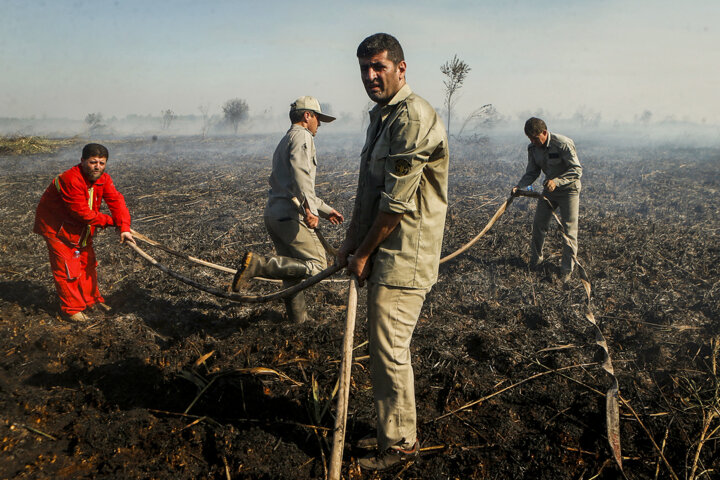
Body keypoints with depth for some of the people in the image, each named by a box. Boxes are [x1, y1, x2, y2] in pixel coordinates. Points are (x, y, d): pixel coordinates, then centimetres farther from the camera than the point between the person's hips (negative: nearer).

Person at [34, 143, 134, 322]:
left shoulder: (103, 179, -8)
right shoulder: (71, 180, -32)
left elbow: (116, 201, -19)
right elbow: (83, 213, -30)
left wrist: (124, 228, -33)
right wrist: (110, 221, -19)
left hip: (81, 229, 8)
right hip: (57, 228, -8)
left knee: (88, 263, 16)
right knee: (67, 268, -4)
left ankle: (91, 299, 33)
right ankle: (71, 308, 10)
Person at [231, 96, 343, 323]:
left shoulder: (284, 142, 28)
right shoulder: (301, 136, -3)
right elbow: (300, 172, -24)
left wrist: (326, 210, 34)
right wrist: (310, 209, -32)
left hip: (273, 213, 10)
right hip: (290, 215, -10)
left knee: (293, 267, 19)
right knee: (317, 265, -7)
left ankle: (297, 315, 28)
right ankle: (259, 264, -18)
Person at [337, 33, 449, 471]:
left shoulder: (413, 117, -17)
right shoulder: (381, 116, 16)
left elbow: (397, 202, -20)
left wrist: (364, 253, -12)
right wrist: (351, 242, 13)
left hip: (404, 256, -10)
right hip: (383, 253, 10)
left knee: (389, 350, -2)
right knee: (385, 347, 18)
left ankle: (400, 443, 17)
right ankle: (393, 431, 34)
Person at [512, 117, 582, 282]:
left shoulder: (563, 144, -24)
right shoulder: (533, 148, -5)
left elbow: (577, 170, -23)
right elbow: (532, 172, 3)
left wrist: (556, 181, -37)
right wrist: (519, 186, -15)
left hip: (569, 189, -6)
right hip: (549, 188, 6)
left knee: (569, 229, -5)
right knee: (538, 224, 5)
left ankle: (567, 270, 3)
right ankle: (535, 259, 25)